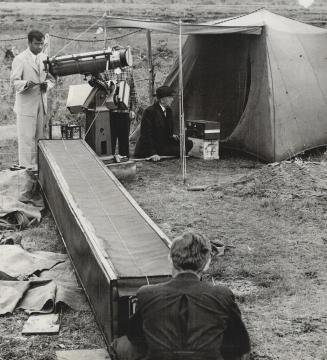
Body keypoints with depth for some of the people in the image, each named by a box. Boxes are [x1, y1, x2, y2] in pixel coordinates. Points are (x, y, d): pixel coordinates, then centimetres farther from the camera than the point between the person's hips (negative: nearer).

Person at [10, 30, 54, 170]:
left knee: (41, 136, 10)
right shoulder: (20, 59, -7)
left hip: (42, 103, 6)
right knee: (27, 138, -5)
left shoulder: (44, 58, 12)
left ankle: (40, 166, 20)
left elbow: (51, 78, 17)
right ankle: (27, 168, 1)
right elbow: (14, 81, -10)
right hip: (26, 104, -6)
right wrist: (26, 84, -29)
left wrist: (47, 84, -6)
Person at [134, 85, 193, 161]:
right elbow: (146, 135, -20)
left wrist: (172, 135, 3)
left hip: (165, 143, 9)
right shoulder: (149, 112, -16)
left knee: (189, 144, -6)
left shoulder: (168, 111, 11)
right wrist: (152, 153, -27)